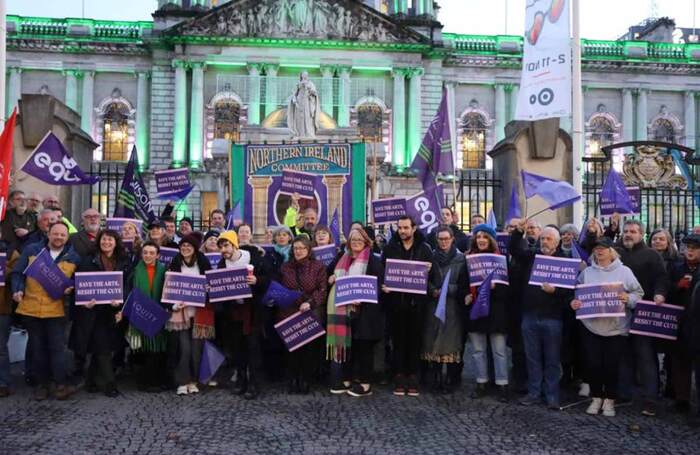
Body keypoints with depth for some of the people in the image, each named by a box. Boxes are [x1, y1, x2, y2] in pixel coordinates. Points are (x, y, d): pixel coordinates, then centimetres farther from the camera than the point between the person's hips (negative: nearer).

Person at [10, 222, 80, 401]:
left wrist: (71, 288, -11)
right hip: (31, 308, 1)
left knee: (56, 347, -2)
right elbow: (17, 273, 6)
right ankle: (41, 383, 21)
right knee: (37, 347, 10)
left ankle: (61, 384, 5)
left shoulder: (74, 258, 5)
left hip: (56, 310, -1)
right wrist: (18, 290, -9)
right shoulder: (31, 250, 4)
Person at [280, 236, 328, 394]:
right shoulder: (285, 267, 12)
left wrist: (310, 303, -17)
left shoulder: (318, 267, 1)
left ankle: (305, 380, 14)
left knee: (309, 349, 1)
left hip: (310, 314, -2)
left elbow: (322, 290, -5)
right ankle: (293, 379, 14)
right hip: (289, 314, 2)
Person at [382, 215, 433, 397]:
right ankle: (399, 378, 11)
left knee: (414, 340, 5)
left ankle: (412, 378, 13)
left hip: (416, 301, 0)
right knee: (398, 340, 5)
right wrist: (383, 285, -10)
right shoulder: (390, 247, 6)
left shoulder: (424, 249, 5)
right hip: (396, 301, 1)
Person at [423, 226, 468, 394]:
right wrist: (433, 291, -10)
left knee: (452, 341, -3)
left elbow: (464, 284, -1)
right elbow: (425, 279, 7)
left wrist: (447, 290, -13)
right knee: (434, 341, 2)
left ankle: (451, 380, 7)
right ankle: (436, 378, 13)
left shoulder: (460, 259, 2)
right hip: (434, 305, 2)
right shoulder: (431, 257, 7)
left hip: (453, 306, -2)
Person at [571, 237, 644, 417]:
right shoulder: (587, 272, 7)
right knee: (593, 364, 2)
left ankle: (609, 400, 21)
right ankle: (596, 398, 22)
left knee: (611, 365, 3)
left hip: (616, 328, -1)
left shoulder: (624, 271, 1)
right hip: (592, 326, 2)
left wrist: (628, 298, -19)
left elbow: (639, 293, 1)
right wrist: (574, 303, -8)